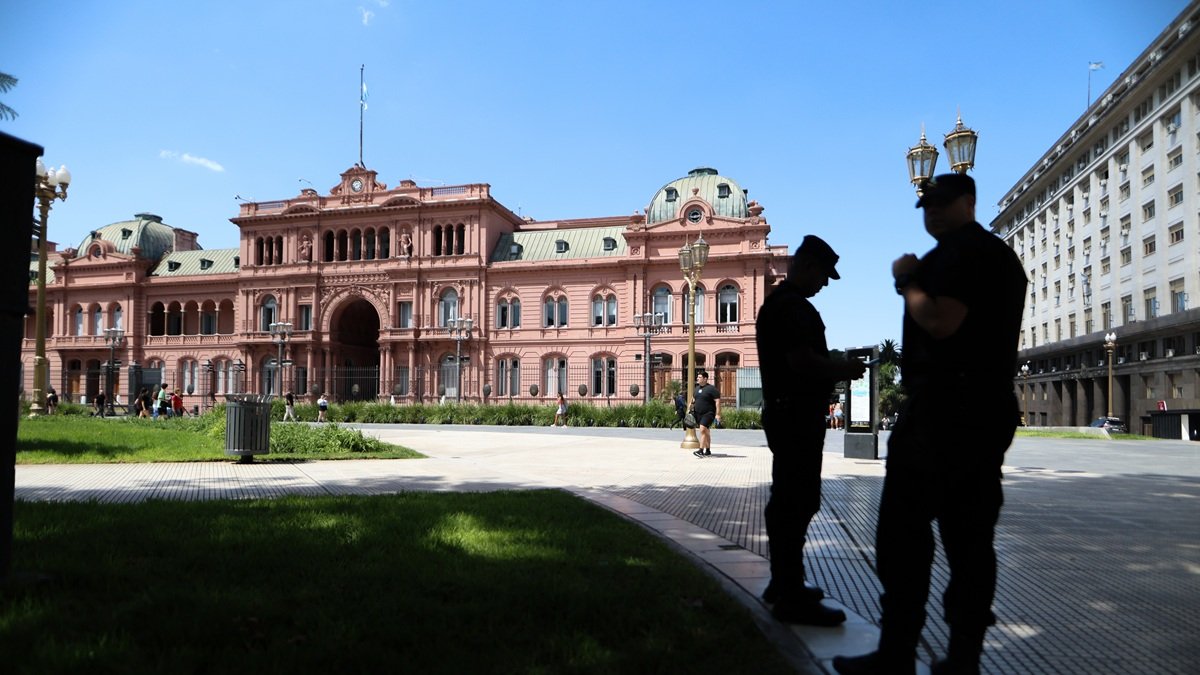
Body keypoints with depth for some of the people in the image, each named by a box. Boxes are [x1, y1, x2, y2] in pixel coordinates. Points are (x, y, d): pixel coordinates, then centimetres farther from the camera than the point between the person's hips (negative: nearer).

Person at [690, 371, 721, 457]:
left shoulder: (711, 389, -9)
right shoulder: (697, 388, 13)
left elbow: (718, 401, -12)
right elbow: (693, 400, 24)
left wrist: (717, 414, -17)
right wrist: (691, 409, 15)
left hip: (708, 413, -7)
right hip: (698, 414, 7)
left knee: (703, 430, -20)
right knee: (706, 432, 13)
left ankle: (701, 451, -22)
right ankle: (708, 451, 19)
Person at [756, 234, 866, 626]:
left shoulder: (776, 303, 18)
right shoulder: (793, 306, -15)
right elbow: (802, 360, -25)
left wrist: (836, 368, 15)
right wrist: (843, 369, -10)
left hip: (786, 413, 11)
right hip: (797, 415, -11)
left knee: (787, 501, 15)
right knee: (798, 503, -8)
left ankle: (784, 584, 25)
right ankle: (791, 597, -3)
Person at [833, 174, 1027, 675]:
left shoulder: (959, 251, -9)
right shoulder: (1003, 255, 23)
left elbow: (940, 322, -21)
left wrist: (906, 281, -8)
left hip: (944, 407, -10)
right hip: (990, 408, 10)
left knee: (903, 532, -7)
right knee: (970, 538, 8)